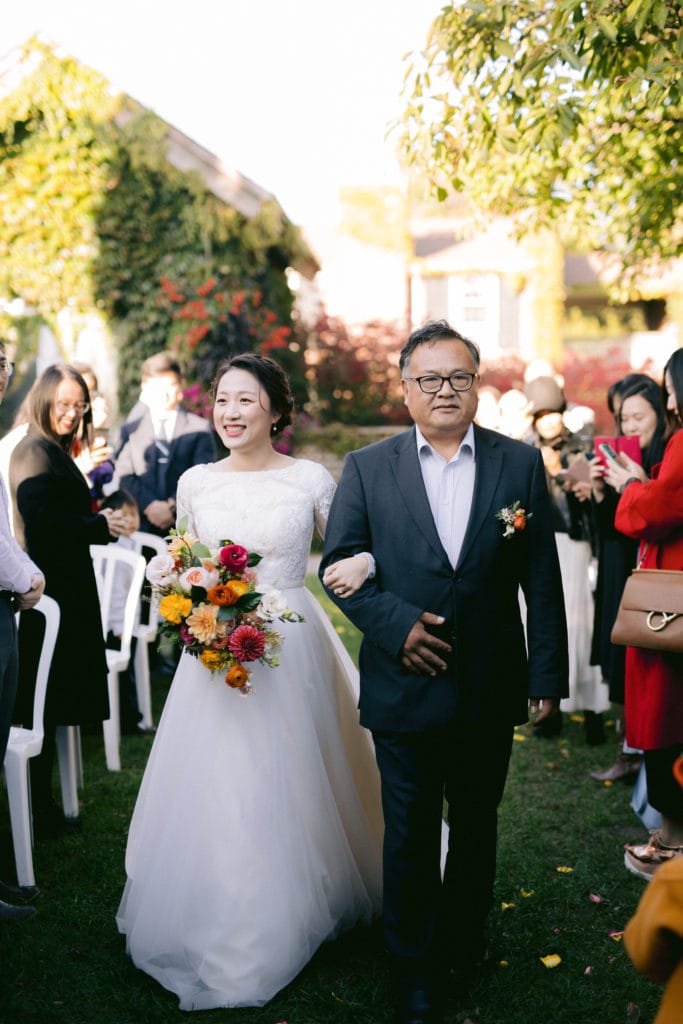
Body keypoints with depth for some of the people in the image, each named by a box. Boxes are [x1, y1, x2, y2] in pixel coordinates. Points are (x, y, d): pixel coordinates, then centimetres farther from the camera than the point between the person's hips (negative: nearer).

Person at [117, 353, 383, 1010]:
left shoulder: (310, 479, -4)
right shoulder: (195, 482, 4)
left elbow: (353, 551, 3)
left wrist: (361, 563, -20)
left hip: (291, 646, -2)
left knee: (288, 786, 6)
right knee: (214, 793, 6)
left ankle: (287, 923, 26)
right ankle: (213, 926, 26)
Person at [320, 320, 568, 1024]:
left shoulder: (521, 464, -1)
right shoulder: (367, 469, -2)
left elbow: (542, 579, -1)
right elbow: (338, 564, -1)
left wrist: (547, 675, -3)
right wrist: (395, 625, -15)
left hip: (492, 688, 2)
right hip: (406, 686, -1)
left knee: (476, 827, 20)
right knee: (409, 839, 10)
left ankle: (462, 946, 44)